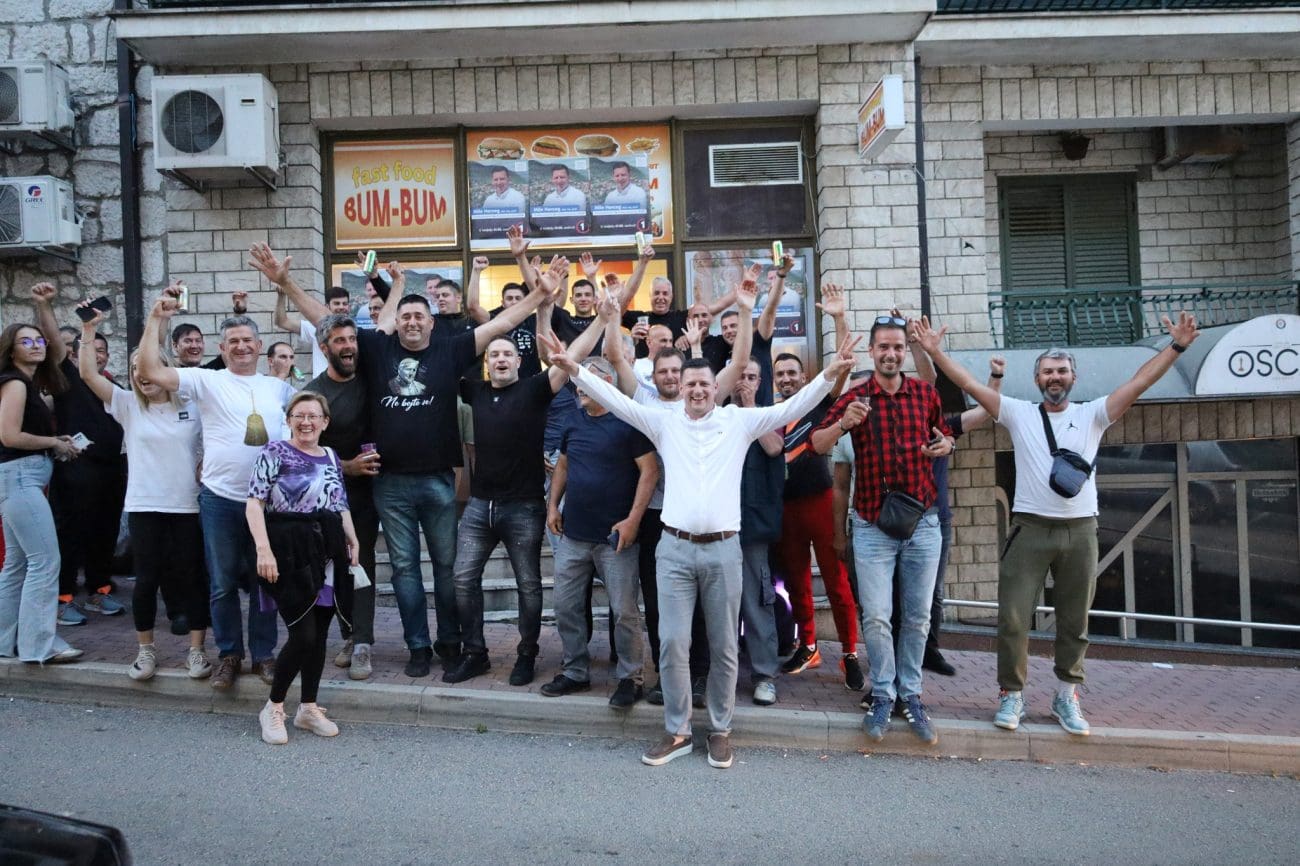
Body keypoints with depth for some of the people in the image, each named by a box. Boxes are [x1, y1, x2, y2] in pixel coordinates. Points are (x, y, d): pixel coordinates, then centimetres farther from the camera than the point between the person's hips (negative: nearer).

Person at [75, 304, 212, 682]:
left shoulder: (191, 407, 3)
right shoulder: (127, 405, 3)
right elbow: (88, 374, -7)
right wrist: (88, 330, -12)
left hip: (188, 505, 0)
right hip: (144, 506, 1)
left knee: (190, 577, 4)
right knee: (147, 578, 4)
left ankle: (196, 649, 13)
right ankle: (145, 650, 20)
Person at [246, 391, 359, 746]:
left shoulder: (332, 457, 16)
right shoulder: (274, 452, -2)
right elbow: (254, 503, -9)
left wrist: (353, 542, 9)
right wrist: (263, 548, -20)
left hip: (328, 555, 6)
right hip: (291, 554, -6)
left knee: (319, 635, 8)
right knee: (303, 635, -9)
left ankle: (308, 708, 22)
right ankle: (273, 708, 10)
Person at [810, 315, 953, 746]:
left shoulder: (926, 393, 4)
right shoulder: (854, 397, -1)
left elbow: (943, 434, 20)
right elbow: (816, 444, -9)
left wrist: (946, 444, -3)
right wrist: (843, 424, -28)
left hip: (922, 521, 2)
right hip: (873, 525, -2)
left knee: (918, 617, 8)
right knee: (876, 617, -4)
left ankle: (911, 695, 21)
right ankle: (883, 695, 12)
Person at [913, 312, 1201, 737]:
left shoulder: (1092, 415, 8)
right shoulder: (1019, 413, 6)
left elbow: (1139, 382, 0)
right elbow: (970, 384, 0)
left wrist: (1176, 345, -9)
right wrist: (935, 351, -8)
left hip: (1079, 531, 2)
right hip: (1030, 528, -1)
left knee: (1075, 621, 10)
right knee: (1013, 617, -2)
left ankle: (1066, 696, 24)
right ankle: (1011, 694, 13)